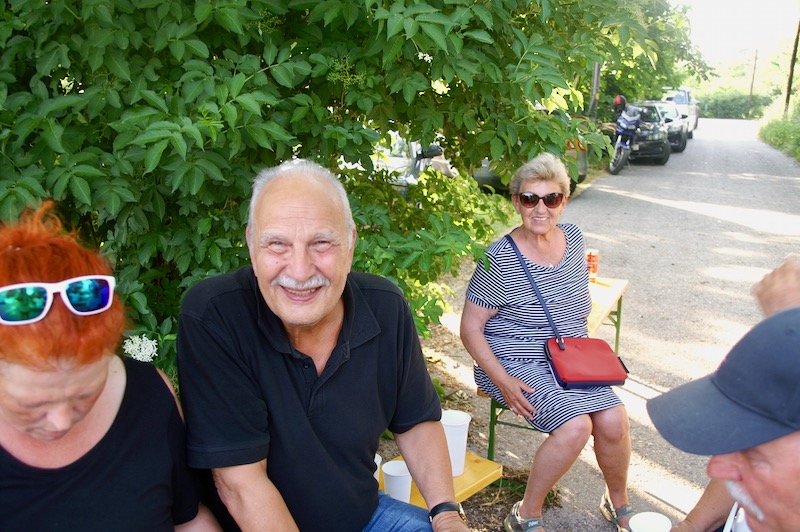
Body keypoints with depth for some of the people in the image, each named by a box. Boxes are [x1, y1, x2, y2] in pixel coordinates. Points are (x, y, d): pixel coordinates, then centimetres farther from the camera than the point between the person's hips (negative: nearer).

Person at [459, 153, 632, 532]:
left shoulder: (573, 237, 3)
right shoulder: (500, 259, -16)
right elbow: (470, 328, -12)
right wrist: (502, 381, -21)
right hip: (516, 364, -5)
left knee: (614, 421, -15)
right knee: (576, 425, -25)